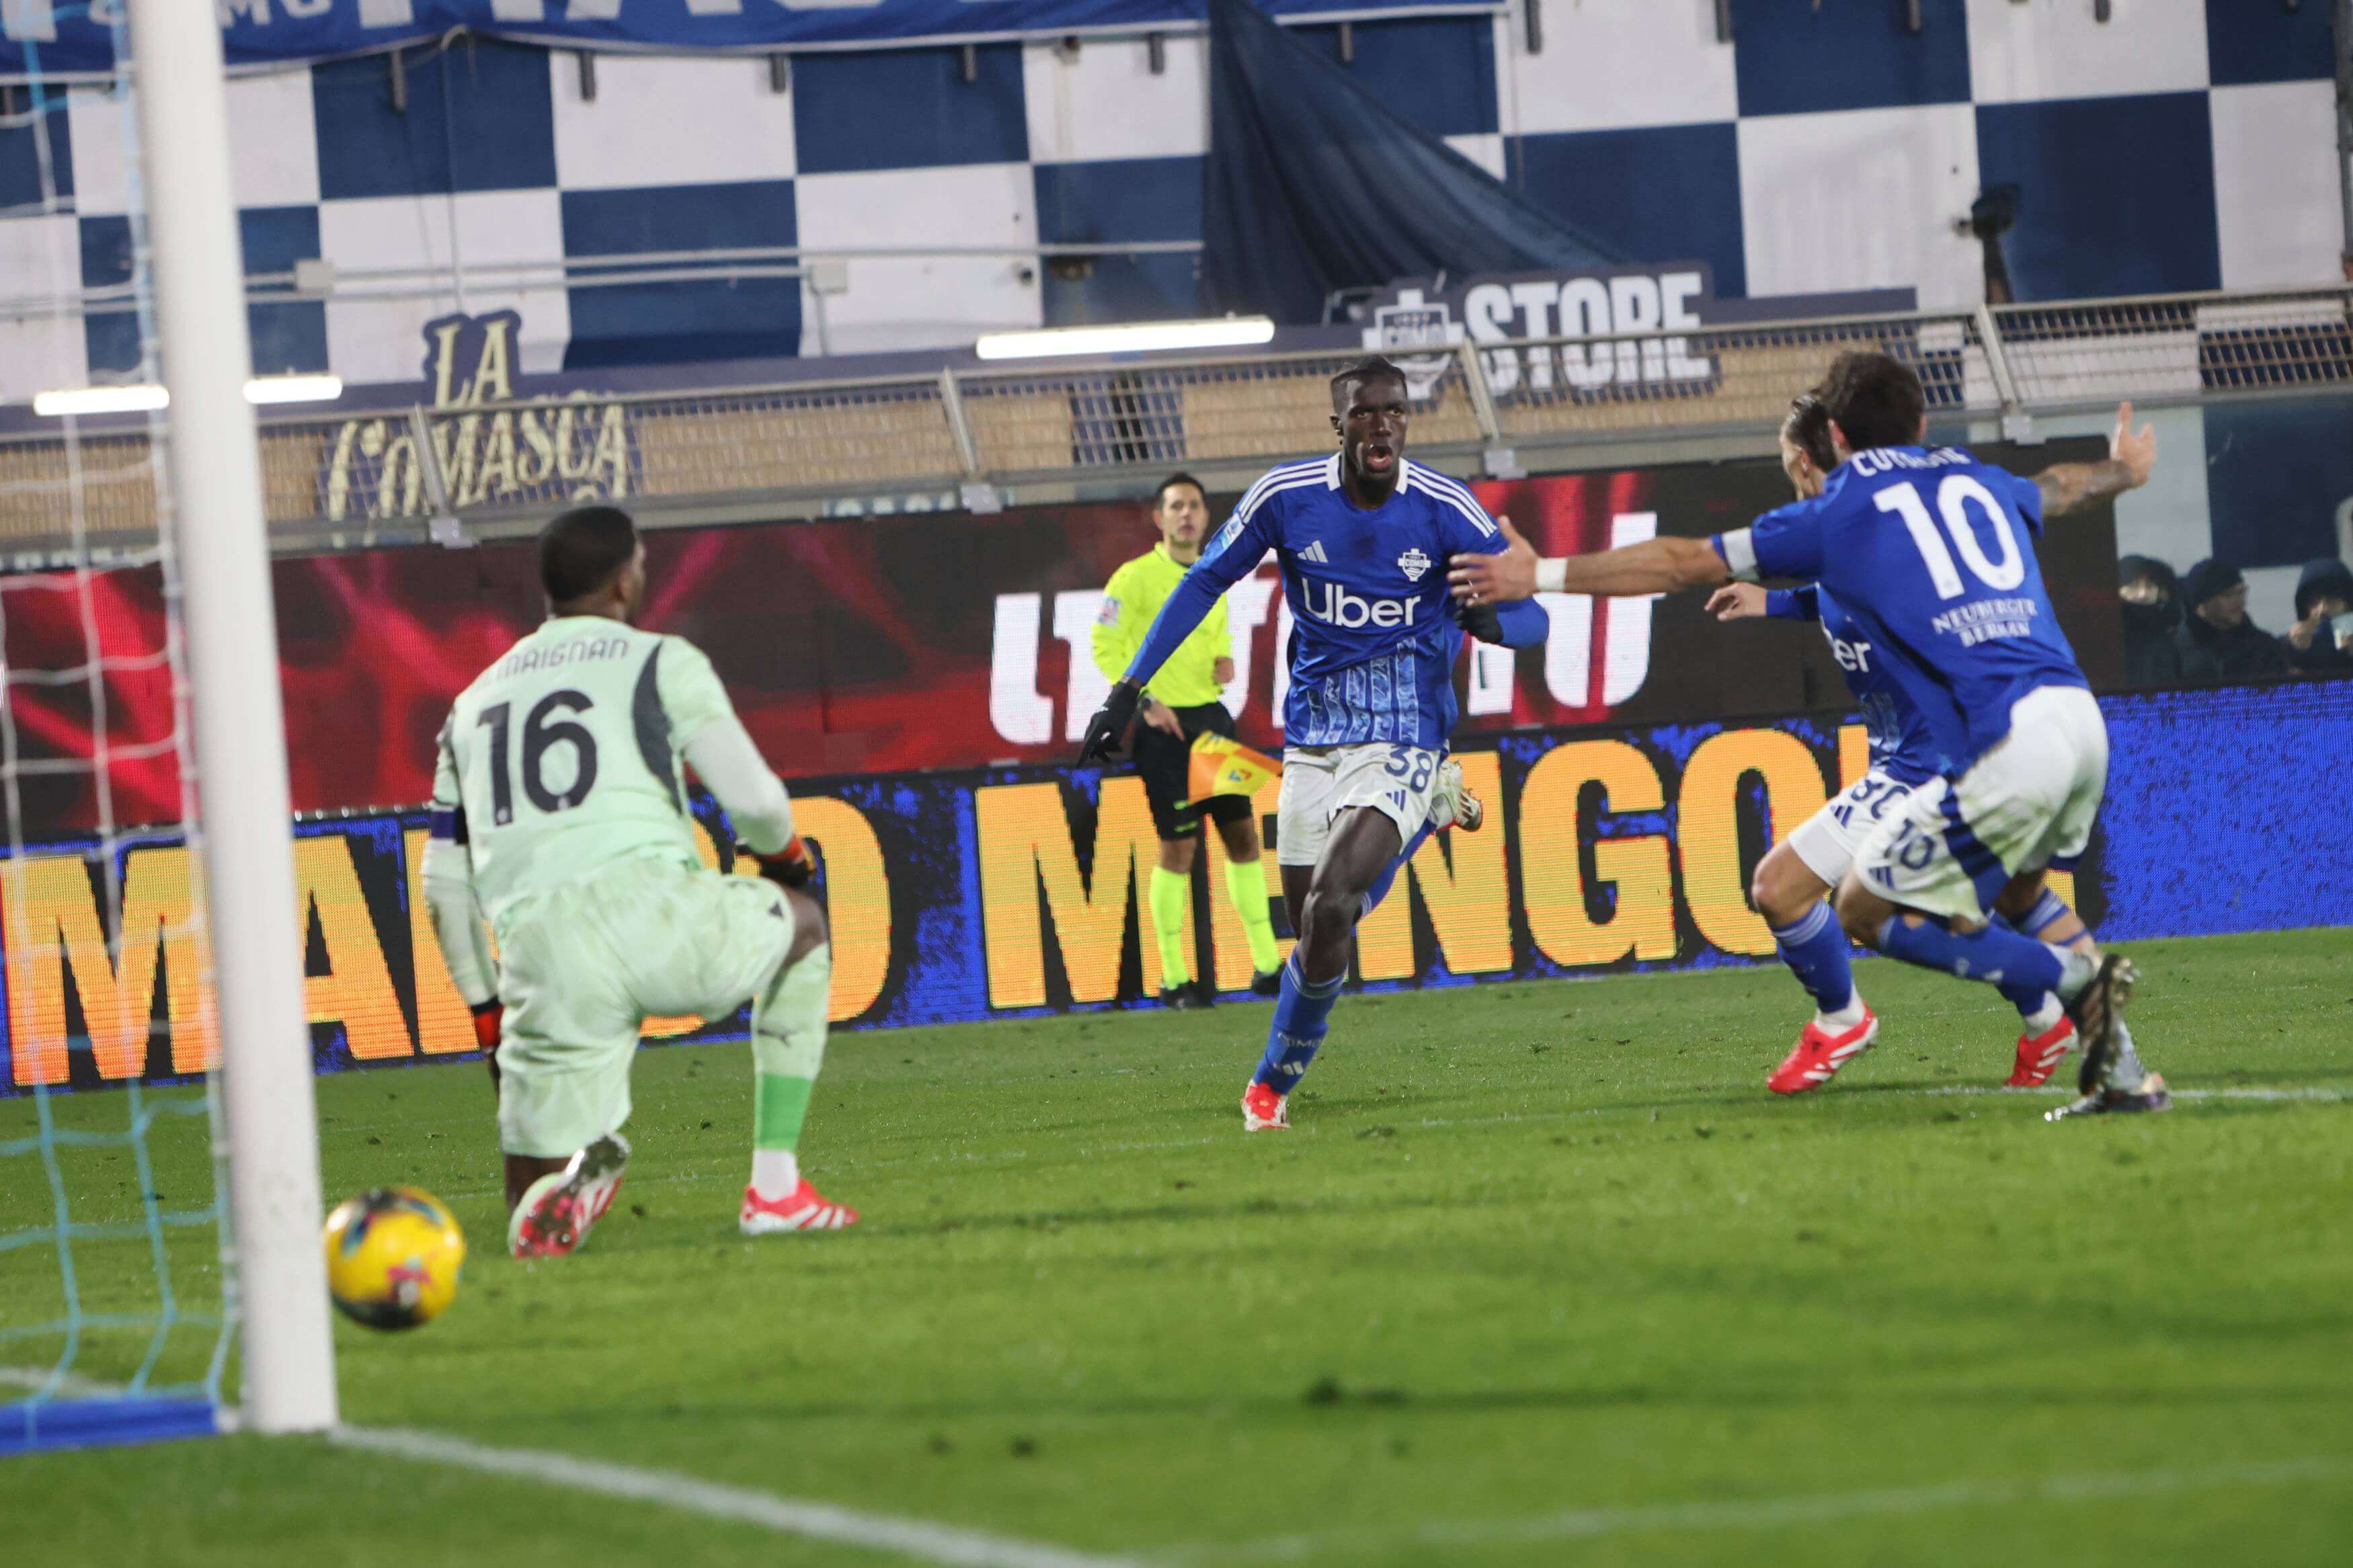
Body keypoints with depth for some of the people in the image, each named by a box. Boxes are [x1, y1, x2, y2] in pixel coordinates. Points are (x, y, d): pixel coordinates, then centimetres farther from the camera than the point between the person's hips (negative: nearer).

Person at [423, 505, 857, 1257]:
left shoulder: (474, 702, 27)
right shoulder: (660, 662, 12)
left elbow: (445, 884, 25)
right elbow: (755, 801, 5)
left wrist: (486, 1011, 34)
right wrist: (784, 855, 29)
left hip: (541, 960, 3)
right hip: (652, 907, -3)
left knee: (535, 1216, 15)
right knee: (802, 922, 32)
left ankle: (581, 1169, -24)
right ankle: (775, 1188, 23)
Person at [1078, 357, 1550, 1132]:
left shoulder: (1446, 510, -9)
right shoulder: (1285, 495, -4)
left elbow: (1533, 613, -3)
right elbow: (1205, 583, 7)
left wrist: (1491, 617, -28)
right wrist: (1128, 689, 4)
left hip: (1404, 740, -3)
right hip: (1313, 739, 3)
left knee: (1330, 908, -20)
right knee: (1311, 926, 2)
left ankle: (1275, 1079, 0)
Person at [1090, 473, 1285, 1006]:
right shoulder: (1136, 577, -8)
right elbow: (1105, 647, -10)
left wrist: (1225, 660, 5)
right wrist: (1145, 699, -19)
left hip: (1211, 717, 7)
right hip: (1165, 723, -7)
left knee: (1243, 834, 7)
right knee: (1178, 846, -6)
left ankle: (1267, 966, 14)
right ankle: (1174, 979, 1)